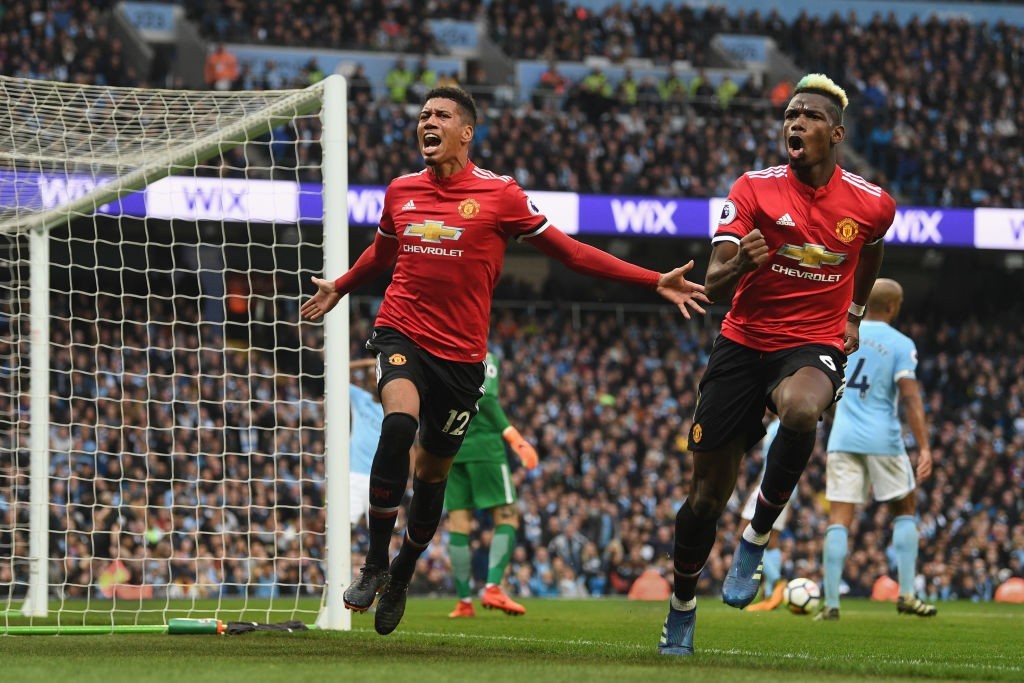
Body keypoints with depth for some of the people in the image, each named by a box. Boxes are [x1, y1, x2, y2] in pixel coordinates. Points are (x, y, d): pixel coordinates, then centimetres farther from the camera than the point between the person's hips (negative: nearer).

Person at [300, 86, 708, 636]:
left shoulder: (500, 194, -3)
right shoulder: (400, 192, 6)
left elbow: (569, 252, 2)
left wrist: (655, 281, -3)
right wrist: (340, 287, 44)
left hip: (461, 353, 0)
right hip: (401, 333, 0)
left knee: (433, 471, 8)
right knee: (399, 424, -28)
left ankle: (402, 574, 32)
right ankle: (375, 564, -19)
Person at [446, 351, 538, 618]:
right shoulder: (483, 357, -1)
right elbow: (485, 399, -14)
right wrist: (511, 435, -16)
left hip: (449, 448, 6)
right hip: (482, 444, -5)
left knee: (458, 523, 4)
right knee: (506, 517, -1)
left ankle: (464, 601, 0)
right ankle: (493, 588, -17)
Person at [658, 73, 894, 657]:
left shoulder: (872, 204, -4)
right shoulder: (754, 190, -8)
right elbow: (713, 288, -15)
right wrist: (740, 264, -36)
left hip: (814, 347, -1)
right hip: (744, 343, 1)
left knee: (800, 410, -39)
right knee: (708, 493, 3)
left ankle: (757, 538, -19)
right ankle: (683, 607, 27)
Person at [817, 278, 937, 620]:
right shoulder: (901, 344, -5)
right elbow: (910, 399, -13)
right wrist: (924, 448, -14)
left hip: (842, 438, 2)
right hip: (883, 439, -2)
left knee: (838, 520, 1)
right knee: (904, 509, 16)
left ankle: (831, 602, -7)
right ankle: (906, 594, 10)